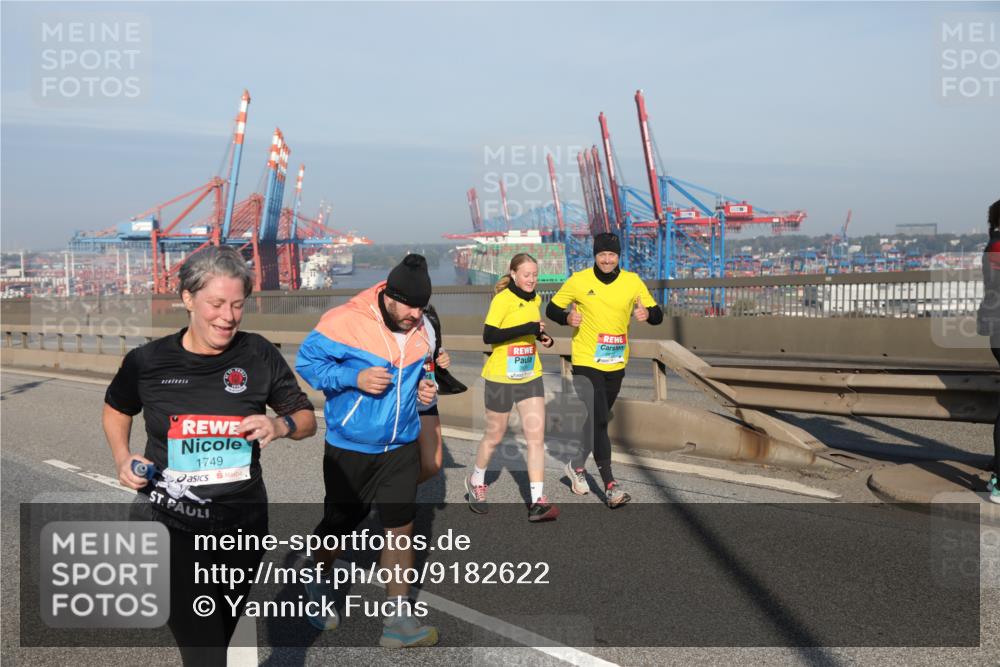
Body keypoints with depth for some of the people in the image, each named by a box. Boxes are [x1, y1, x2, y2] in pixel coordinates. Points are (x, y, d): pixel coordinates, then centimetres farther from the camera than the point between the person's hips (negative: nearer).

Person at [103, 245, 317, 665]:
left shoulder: (259, 355, -6)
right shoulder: (147, 361, -7)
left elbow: (307, 419, 4)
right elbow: (116, 409, 14)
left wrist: (280, 426, -18)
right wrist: (122, 457, -2)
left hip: (243, 525, 2)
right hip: (172, 525, -2)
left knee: (224, 630, 23)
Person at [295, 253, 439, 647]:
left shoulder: (422, 330, -1)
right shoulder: (343, 321, -19)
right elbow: (307, 362, -12)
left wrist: (426, 390, -4)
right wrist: (355, 378, -24)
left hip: (402, 448, 4)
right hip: (349, 449, -4)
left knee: (401, 527, 2)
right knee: (338, 526, 14)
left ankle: (398, 620, 13)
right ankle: (317, 585, 44)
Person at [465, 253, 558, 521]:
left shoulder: (535, 299, 7)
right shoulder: (503, 299, -15)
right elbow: (488, 335, -24)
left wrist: (542, 335, 2)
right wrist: (527, 328, -30)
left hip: (530, 376, 6)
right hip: (501, 377, -5)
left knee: (537, 436, -4)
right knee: (494, 435, 9)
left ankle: (537, 502, -3)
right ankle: (476, 482, 35)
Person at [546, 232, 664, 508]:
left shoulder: (632, 282, -1)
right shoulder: (578, 281, -7)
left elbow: (657, 315, 3)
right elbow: (552, 309, 3)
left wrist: (647, 313, -21)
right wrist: (567, 318, -18)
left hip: (616, 364, 4)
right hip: (586, 363, -4)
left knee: (598, 420, 17)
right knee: (598, 420, -15)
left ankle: (577, 465, 40)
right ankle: (610, 485, -11)